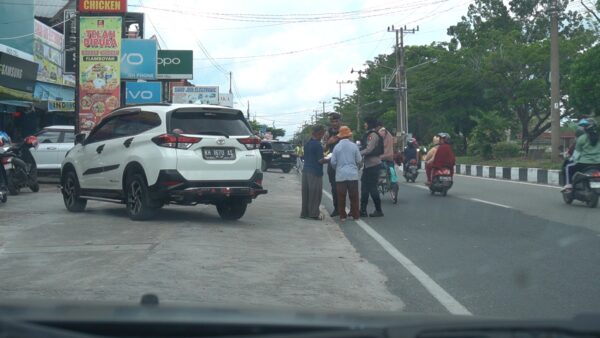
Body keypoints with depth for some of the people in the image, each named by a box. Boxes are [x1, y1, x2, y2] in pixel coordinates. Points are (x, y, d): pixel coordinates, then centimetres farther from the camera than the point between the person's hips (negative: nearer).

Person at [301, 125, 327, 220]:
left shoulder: (307, 144, 10)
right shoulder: (318, 145, -15)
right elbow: (320, 160, -18)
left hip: (306, 170, 8)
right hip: (315, 172, -8)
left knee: (306, 193, 12)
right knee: (315, 194, -1)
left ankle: (304, 212, 16)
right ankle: (314, 213, 2)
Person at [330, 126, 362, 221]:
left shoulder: (337, 147, -5)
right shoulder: (354, 146, -5)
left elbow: (333, 162, -3)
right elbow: (359, 160, 0)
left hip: (340, 175, 0)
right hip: (353, 175, 0)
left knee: (341, 196, 6)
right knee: (354, 196, 8)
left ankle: (342, 215, 7)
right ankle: (355, 215, 10)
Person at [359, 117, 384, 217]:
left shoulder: (373, 135, -13)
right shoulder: (369, 134, 17)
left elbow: (369, 149, -21)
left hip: (373, 164, -10)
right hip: (368, 164, 10)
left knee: (372, 187, -7)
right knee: (365, 187, 10)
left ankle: (379, 210, 0)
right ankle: (363, 210, 13)